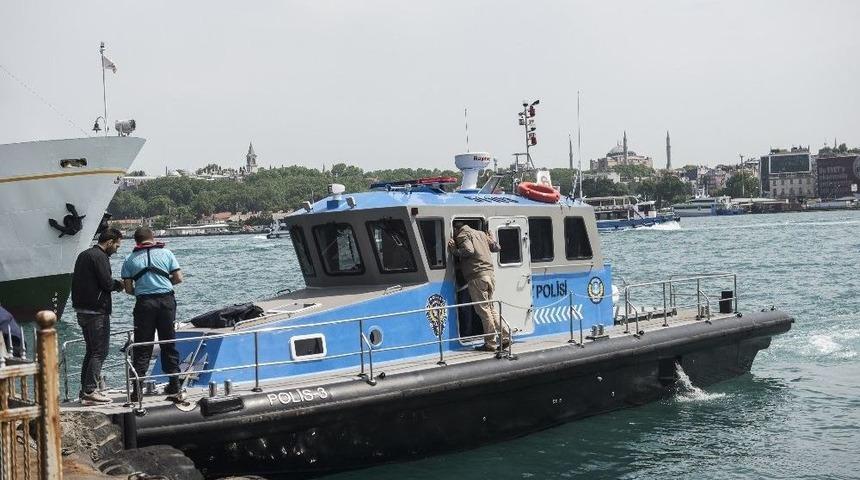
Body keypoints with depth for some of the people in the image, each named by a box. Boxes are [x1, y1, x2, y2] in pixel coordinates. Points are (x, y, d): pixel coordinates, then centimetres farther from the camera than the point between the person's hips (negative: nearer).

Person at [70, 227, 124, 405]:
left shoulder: (83, 255, 17)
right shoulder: (100, 257, -14)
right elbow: (107, 283, -20)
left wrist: (114, 284, 10)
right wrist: (119, 284, 2)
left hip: (82, 310, 10)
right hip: (97, 312, -10)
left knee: (91, 350, 17)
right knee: (99, 352, -6)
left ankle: (85, 390, 20)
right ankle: (90, 392, -10)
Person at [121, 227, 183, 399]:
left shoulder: (130, 259, 5)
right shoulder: (166, 253, 7)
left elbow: (128, 289, 2)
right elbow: (178, 278, 5)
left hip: (144, 303, -1)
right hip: (166, 300, 1)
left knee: (142, 348, 3)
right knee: (169, 345, 13)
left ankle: (137, 389, -4)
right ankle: (174, 385, 17)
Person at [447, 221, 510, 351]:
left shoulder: (462, 235, -2)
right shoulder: (480, 233, 20)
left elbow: (469, 251, -19)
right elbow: (496, 247, 21)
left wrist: (455, 250, -5)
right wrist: (491, 239, 39)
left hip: (477, 276, -8)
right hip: (490, 273, 8)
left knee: (483, 310, -3)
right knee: (490, 307, 17)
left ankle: (490, 343, 0)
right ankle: (505, 336, 14)